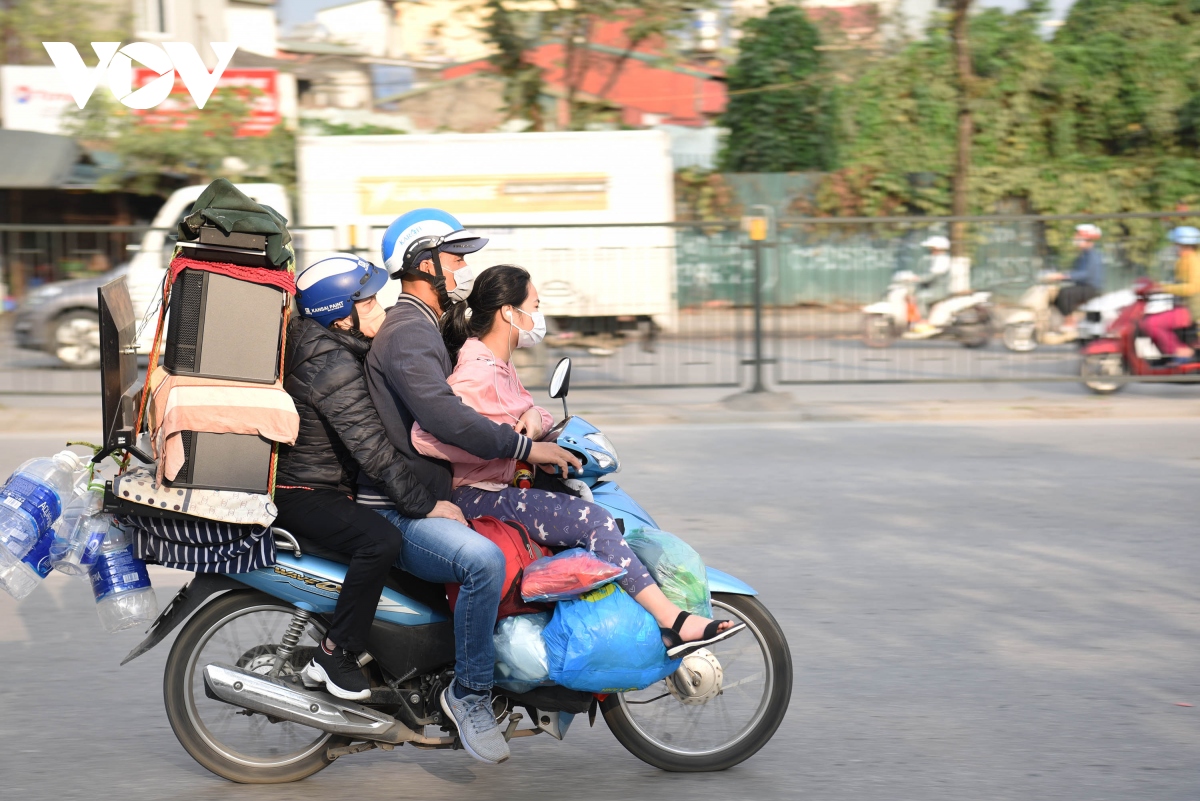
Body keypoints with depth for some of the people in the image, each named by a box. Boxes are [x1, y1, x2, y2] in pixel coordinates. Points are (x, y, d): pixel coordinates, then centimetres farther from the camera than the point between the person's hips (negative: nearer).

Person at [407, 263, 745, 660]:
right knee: (593, 519, -24)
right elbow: (425, 434, -29)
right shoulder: (478, 374, -18)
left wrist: (534, 416, -9)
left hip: (503, 487, 11)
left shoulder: (499, 366, 15)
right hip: (478, 497, -11)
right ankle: (672, 622, -26)